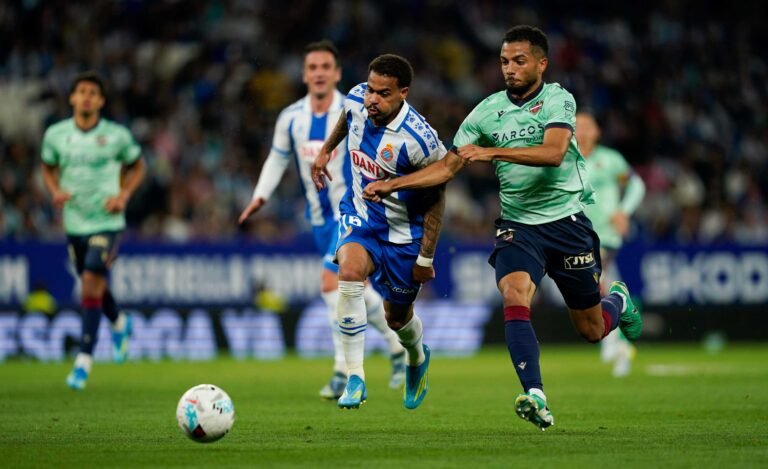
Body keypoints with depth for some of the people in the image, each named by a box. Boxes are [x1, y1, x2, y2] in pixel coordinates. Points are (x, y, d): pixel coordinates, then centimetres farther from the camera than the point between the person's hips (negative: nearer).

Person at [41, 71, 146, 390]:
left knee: (91, 285, -15)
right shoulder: (56, 134, -2)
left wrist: (124, 195, -8)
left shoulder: (117, 136, -8)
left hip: (106, 222, -4)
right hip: (74, 222, 4)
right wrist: (56, 191, -6)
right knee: (92, 286, 17)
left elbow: (137, 166, 8)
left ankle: (84, 360, -11)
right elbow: (48, 168, 14)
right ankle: (119, 324, 50)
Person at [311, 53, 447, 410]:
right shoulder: (356, 100, -15)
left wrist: (426, 258, -13)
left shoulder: (419, 140, -29)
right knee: (349, 272, -29)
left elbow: (435, 200, -16)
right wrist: (326, 149, 24)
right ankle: (355, 379, -24)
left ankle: (418, 358, 51)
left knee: (397, 317, 13)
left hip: (404, 232, -3)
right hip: (360, 214, 3)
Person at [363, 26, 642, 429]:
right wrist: (392, 184, -4)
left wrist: (492, 152, -32)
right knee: (514, 297, -28)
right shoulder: (487, 111, 3)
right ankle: (535, 398, -34)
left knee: (592, 330, 8)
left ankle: (618, 299, 45)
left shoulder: (558, 100, -8)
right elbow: (447, 167, 6)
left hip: (565, 219, -2)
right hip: (517, 224, 2)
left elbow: (553, 152, -25)